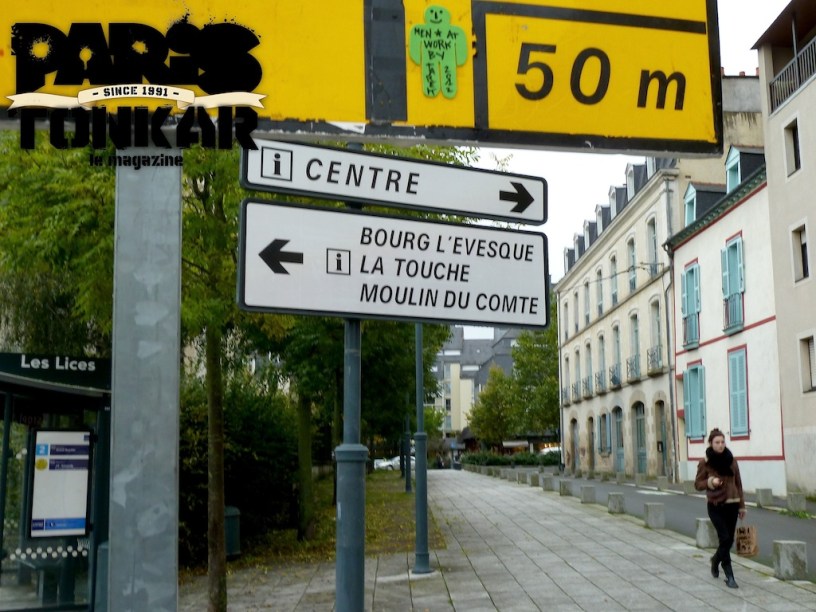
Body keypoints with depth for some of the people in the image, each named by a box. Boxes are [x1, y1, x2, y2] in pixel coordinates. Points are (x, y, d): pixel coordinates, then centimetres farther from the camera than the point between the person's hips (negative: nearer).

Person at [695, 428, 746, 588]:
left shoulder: (731, 461, 4)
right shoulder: (705, 463, -5)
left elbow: (738, 484, 10)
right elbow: (698, 484, 1)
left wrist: (742, 505, 9)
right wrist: (710, 482, -19)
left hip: (732, 505, 4)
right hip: (716, 506, -4)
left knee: (728, 540, 7)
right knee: (725, 539, -13)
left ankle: (715, 561, 35)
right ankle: (729, 576, -4)